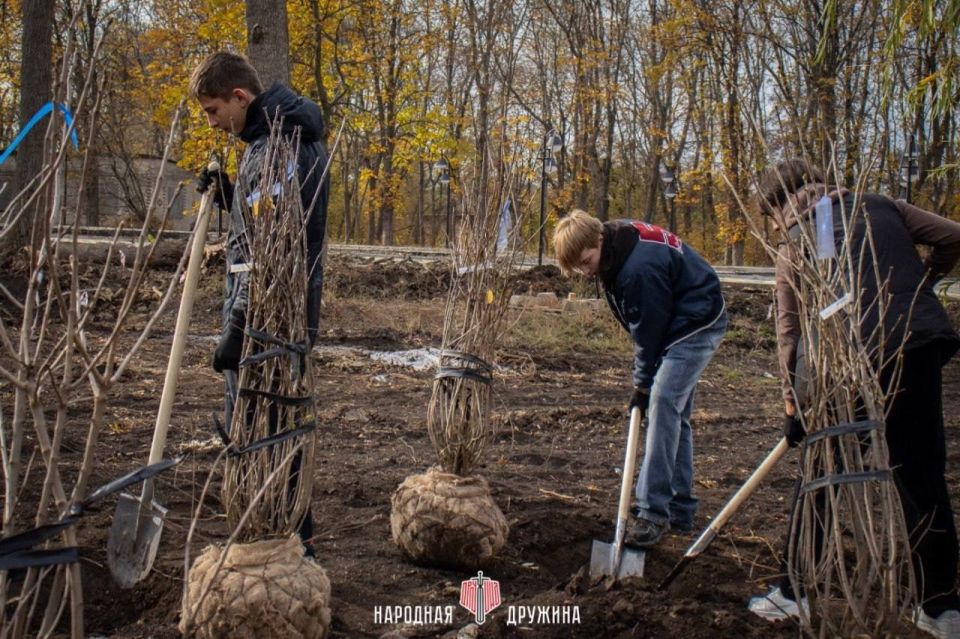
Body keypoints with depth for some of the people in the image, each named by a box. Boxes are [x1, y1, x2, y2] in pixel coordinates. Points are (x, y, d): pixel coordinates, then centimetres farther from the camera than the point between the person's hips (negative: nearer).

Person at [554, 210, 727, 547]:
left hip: (697, 325, -10)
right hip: (678, 326, 10)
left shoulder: (639, 267, -31)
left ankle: (654, 513, -18)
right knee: (674, 413, 10)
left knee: (663, 402, -18)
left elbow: (650, 328, -21)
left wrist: (642, 383, -10)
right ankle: (680, 509, 18)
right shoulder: (616, 250, -2)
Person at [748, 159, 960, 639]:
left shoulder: (795, 242, 8)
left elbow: (789, 329, 5)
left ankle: (794, 592, 20)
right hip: (920, 346, 3)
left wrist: (792, 404, 10)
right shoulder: (881, 207, 16)